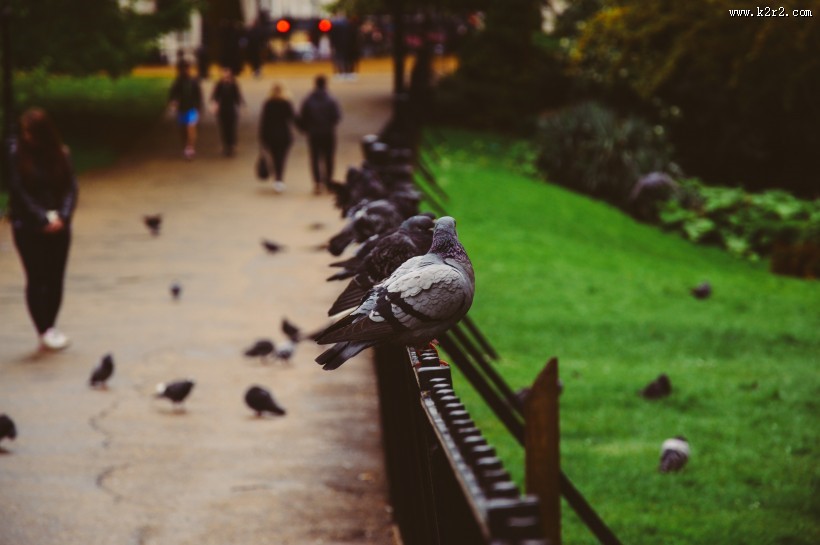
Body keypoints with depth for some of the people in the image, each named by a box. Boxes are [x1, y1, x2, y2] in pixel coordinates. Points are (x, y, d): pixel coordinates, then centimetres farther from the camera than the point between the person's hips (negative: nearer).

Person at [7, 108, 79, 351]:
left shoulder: (60, 154, 3)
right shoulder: (17, 154, -5)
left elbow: (71, 187, 1)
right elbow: (18, 192, -9)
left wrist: (62, 216, -14)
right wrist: (43, 219, -14)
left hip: (58, 226, 3)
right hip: (28, 228, -3)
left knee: (55, 279, 5)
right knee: (37, 278, -5)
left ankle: (51, 327, 14)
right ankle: (44, 331, -4)